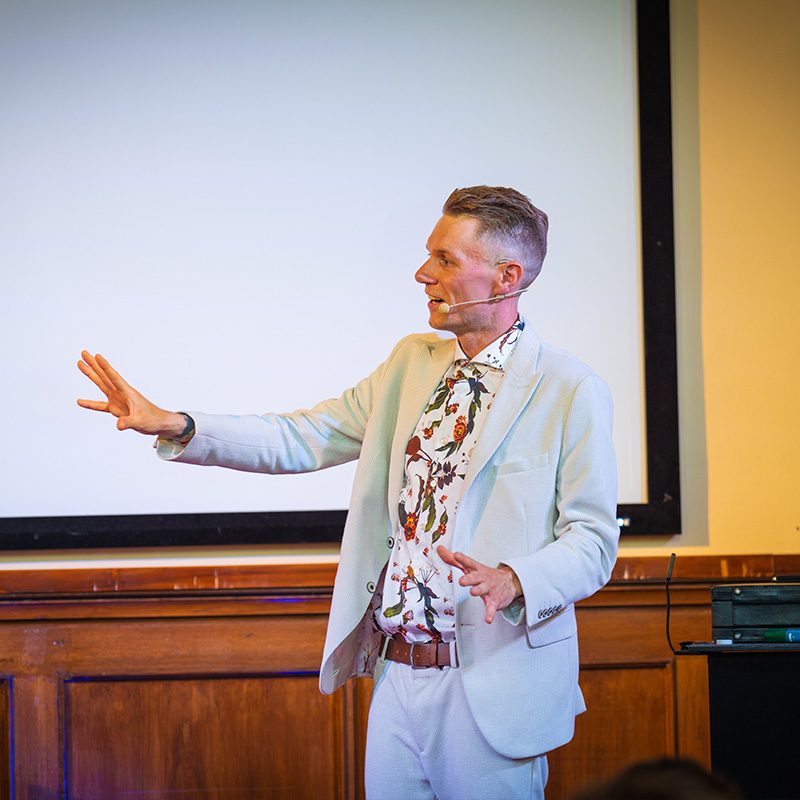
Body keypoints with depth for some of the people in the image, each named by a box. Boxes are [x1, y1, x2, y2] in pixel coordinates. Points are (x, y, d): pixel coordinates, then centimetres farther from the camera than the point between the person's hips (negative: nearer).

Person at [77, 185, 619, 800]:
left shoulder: (571, 391, -8)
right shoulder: (412, 362, 12)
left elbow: (592, 540, -9)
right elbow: (304, 438, 12)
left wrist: (513, 581, -29)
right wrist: (177, 426, 2)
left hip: (492, 688, -6)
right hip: (398, 672, 6)